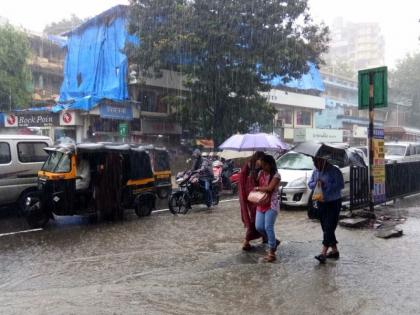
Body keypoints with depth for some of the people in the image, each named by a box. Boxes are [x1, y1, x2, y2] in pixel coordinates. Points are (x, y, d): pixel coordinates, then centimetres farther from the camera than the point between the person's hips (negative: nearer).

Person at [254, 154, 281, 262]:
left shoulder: (276, 175, -11)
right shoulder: (261, 173, 9)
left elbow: (270, 188, -20)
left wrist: (257, 188, -9)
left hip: (271, 205, -7)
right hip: (261, 204, 7)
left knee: (268, 227, -10)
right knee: (259, 227, 2)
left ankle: (272, 252, 2)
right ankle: (274, 241, 27)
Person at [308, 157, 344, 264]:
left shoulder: (334, 171, -14)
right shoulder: (316, 171, 7)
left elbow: (341, 185, -21)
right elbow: (310, 184, 9)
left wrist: (325, 185, -26)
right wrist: (316, 184, -13)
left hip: (333, 203, -7)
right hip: (321, 203, 7)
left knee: (329, 228, -10)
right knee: (325, 228, 11)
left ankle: (323, 253, -13)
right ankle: (334, 251, 23)